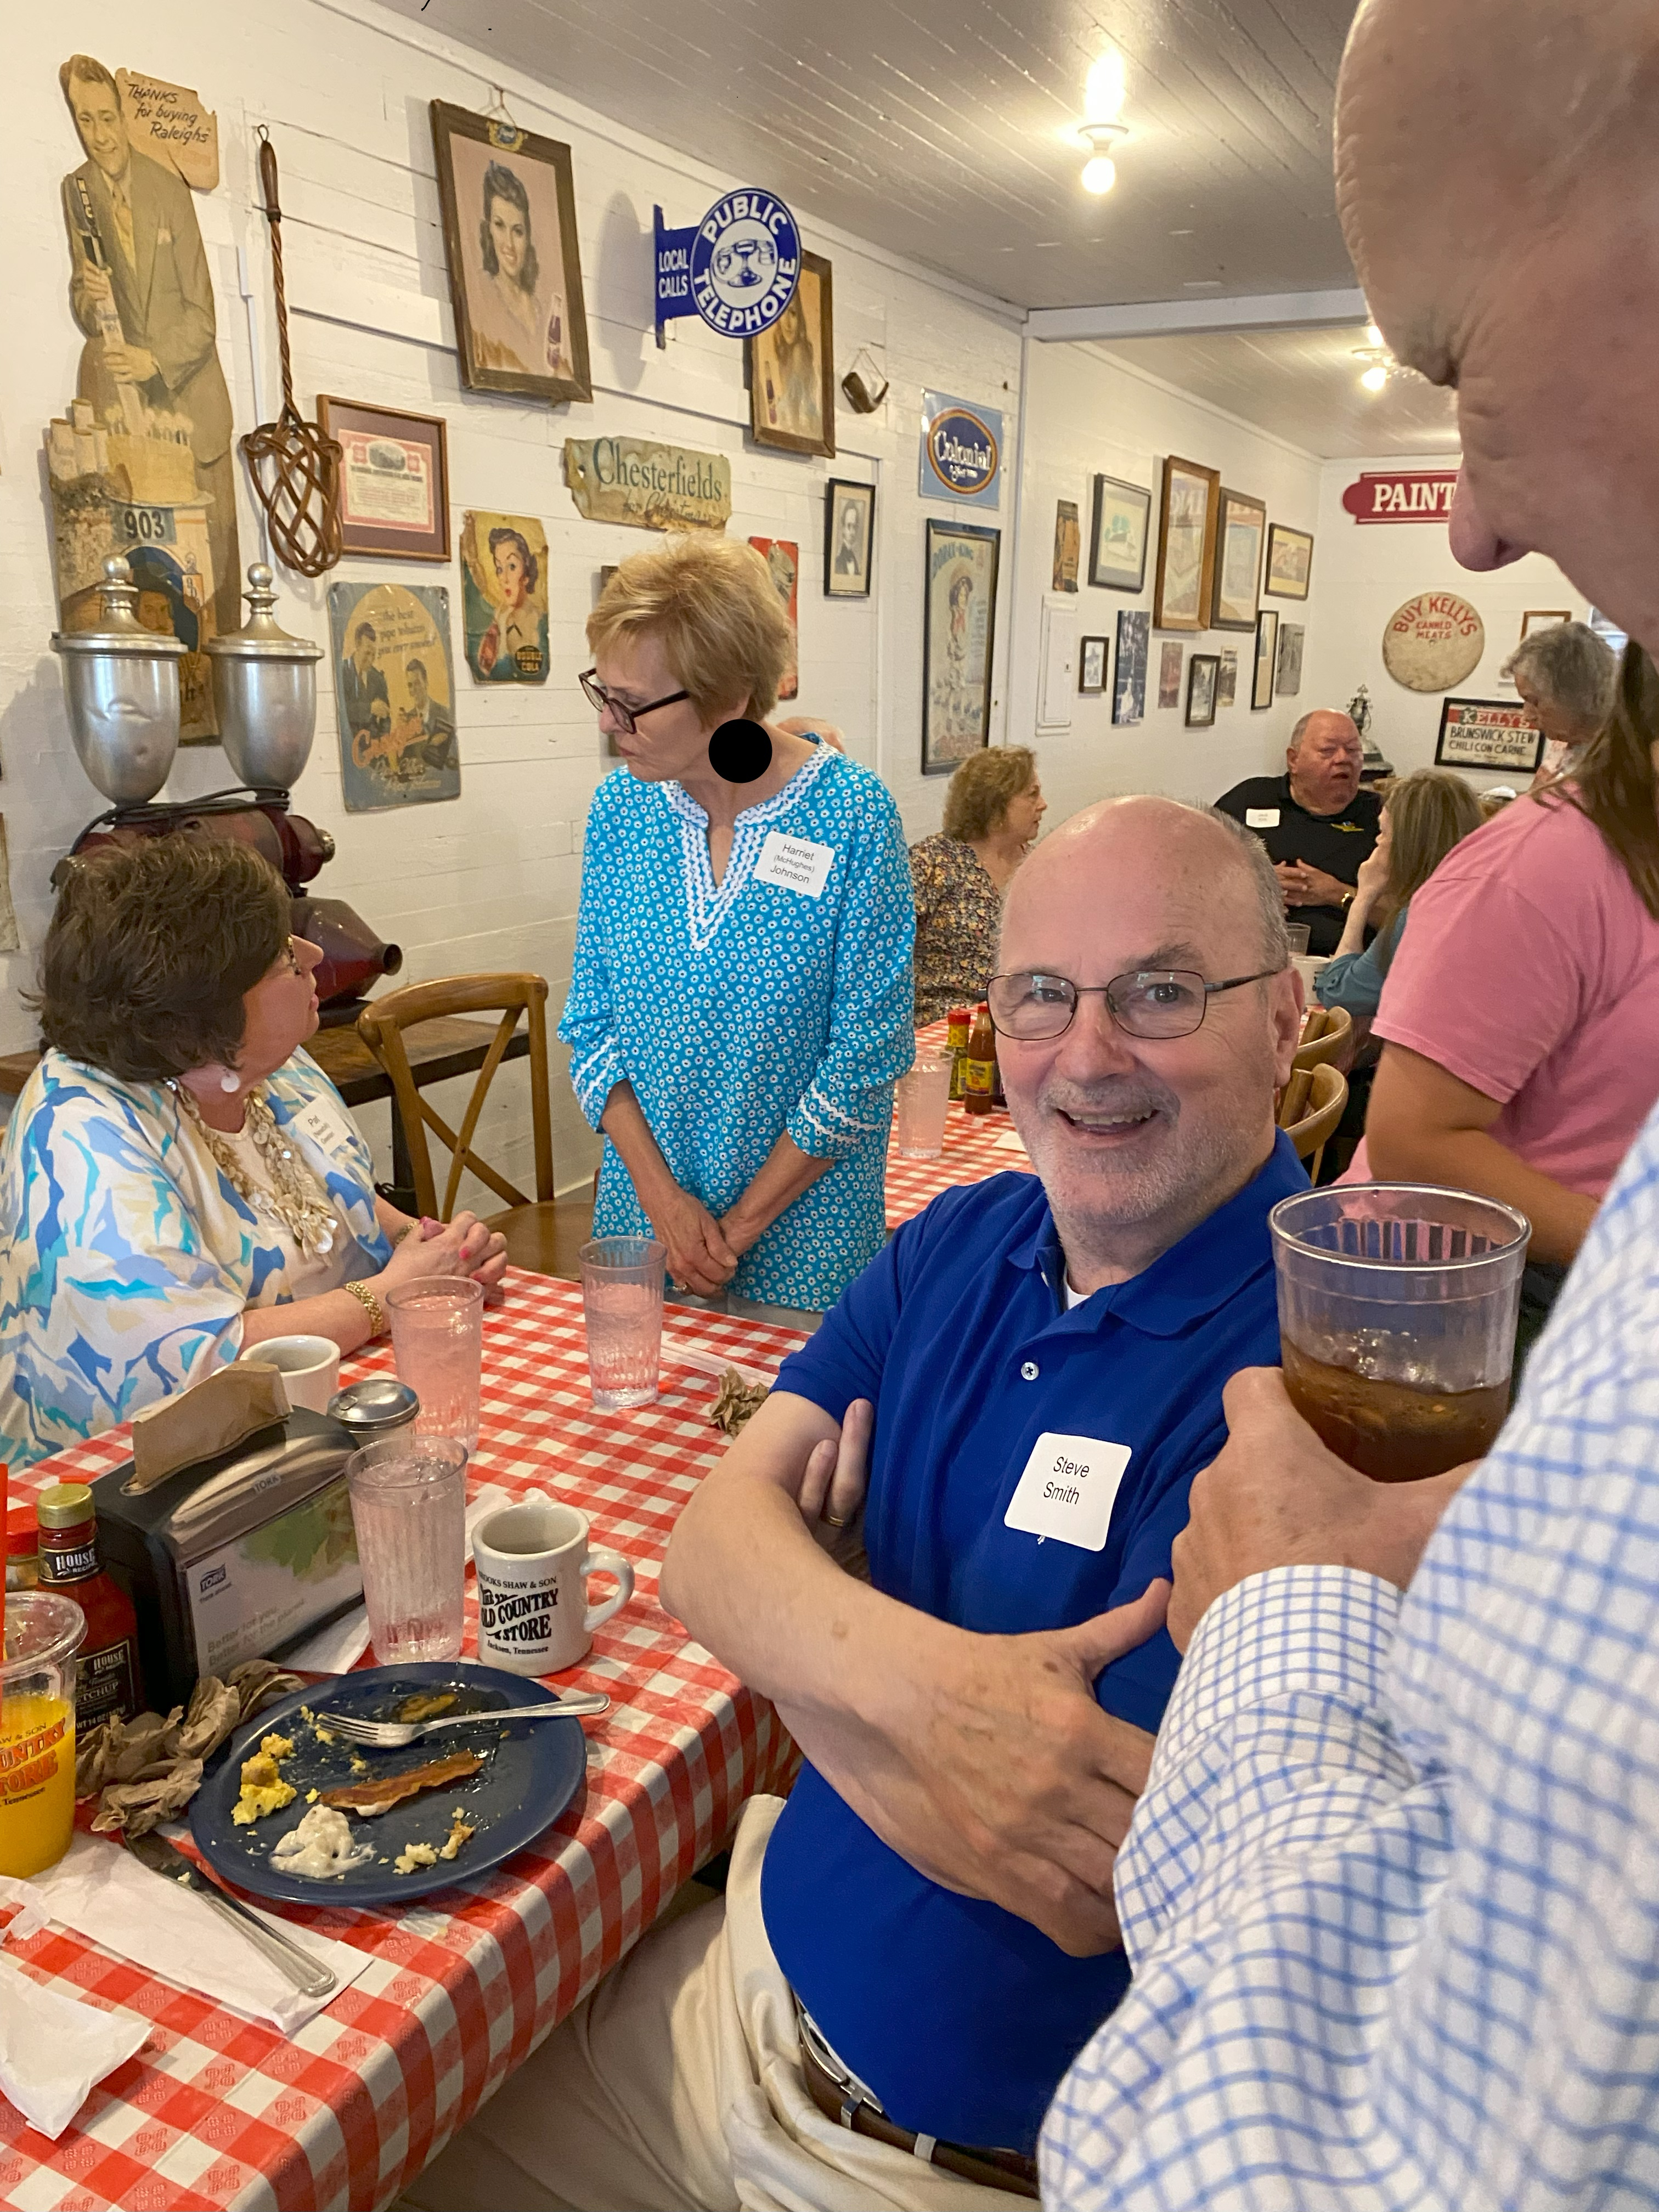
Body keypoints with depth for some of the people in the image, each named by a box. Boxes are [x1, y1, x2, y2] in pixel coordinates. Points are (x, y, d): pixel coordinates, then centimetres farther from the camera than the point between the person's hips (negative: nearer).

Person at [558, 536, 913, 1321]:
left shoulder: (850, 816, -16)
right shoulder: (620, 805, -2)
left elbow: (866, 1056, -15)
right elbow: (591, 1025, 2)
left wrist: (740, 1226, -11)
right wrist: (664, 1198, -9)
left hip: (800, 1228, -4)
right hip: (642, 1212, 4)